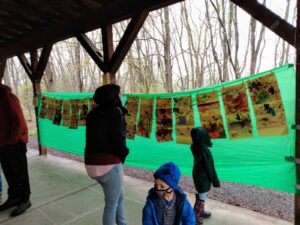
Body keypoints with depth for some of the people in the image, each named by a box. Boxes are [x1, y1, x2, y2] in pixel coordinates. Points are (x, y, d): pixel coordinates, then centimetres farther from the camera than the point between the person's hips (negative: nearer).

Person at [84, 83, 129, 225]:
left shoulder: (93, 114, 11)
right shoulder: (115, 111, -11)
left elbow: (94, 138, 11)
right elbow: (118, 139, -17)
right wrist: (123, 154, 1)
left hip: (92, 163, 8)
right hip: (109, 165, -7)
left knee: (120, 196, 26)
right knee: (112, 203, 13)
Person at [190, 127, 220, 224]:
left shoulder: (194, 146, -12)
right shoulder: (204, 150, -34)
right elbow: (209, 166, -23)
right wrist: (214, 181, -9)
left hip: (197, 173, 7)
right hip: (203, 176, -7)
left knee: (200, 194, 26)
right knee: (201, 197, 12)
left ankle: (201, 212, 46)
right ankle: (194, 217, 28)